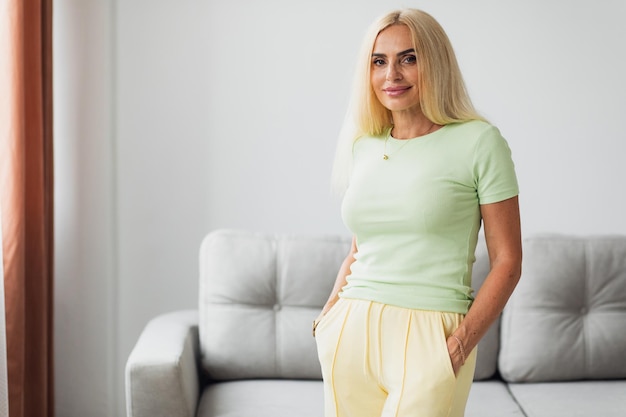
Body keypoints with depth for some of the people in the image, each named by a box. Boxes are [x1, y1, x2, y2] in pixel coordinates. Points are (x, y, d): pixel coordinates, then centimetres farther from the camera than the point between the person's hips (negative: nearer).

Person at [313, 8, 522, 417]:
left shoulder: (479, 142, -4)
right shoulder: (362, 146, 10)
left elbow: (507, 261, -4)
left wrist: (460, 346, -13)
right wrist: (329, 314, 7)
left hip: (428, 337, -4)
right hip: (351, 334, 5)